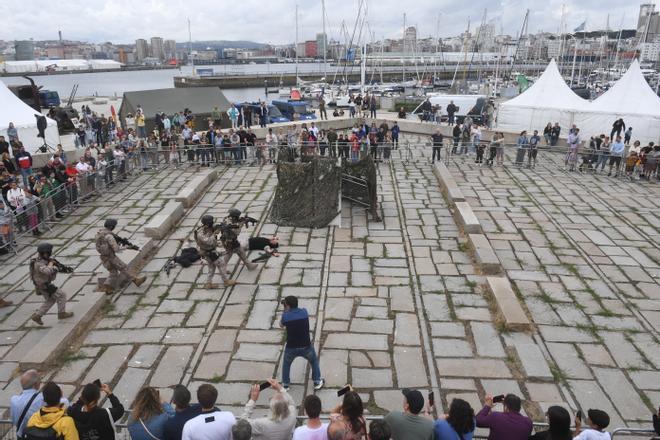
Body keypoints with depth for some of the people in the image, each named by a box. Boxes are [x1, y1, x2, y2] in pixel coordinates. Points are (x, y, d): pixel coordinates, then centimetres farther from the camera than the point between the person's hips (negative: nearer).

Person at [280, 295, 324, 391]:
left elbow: (281, 325, 8)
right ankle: (317, 382, 35)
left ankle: (285, 384, 37)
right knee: (314, 361, 29)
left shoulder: (285, 315, -14)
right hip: (306, 346, 1)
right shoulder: (304, 312, -8)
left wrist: (284, 311, 9)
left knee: (286, 364, 29)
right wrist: (287, 311, 15)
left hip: (291, 347, -1)